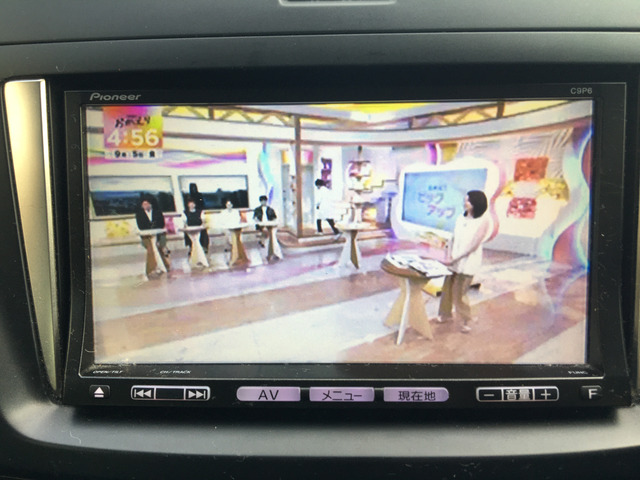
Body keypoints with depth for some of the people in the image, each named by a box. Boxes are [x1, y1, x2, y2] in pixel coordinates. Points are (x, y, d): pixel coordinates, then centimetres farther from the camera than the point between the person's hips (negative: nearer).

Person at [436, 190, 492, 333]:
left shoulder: (483, 221, -13)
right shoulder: (462, 218, 6)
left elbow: (473, 245, -16)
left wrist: (454, 258, -17)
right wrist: (450, 255, 1)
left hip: (468, 263, -6)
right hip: (454, 260, 6)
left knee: (459, 293, -1)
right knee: (447, 288, 11)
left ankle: (466, 321, 17)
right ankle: (445, 314, 30)